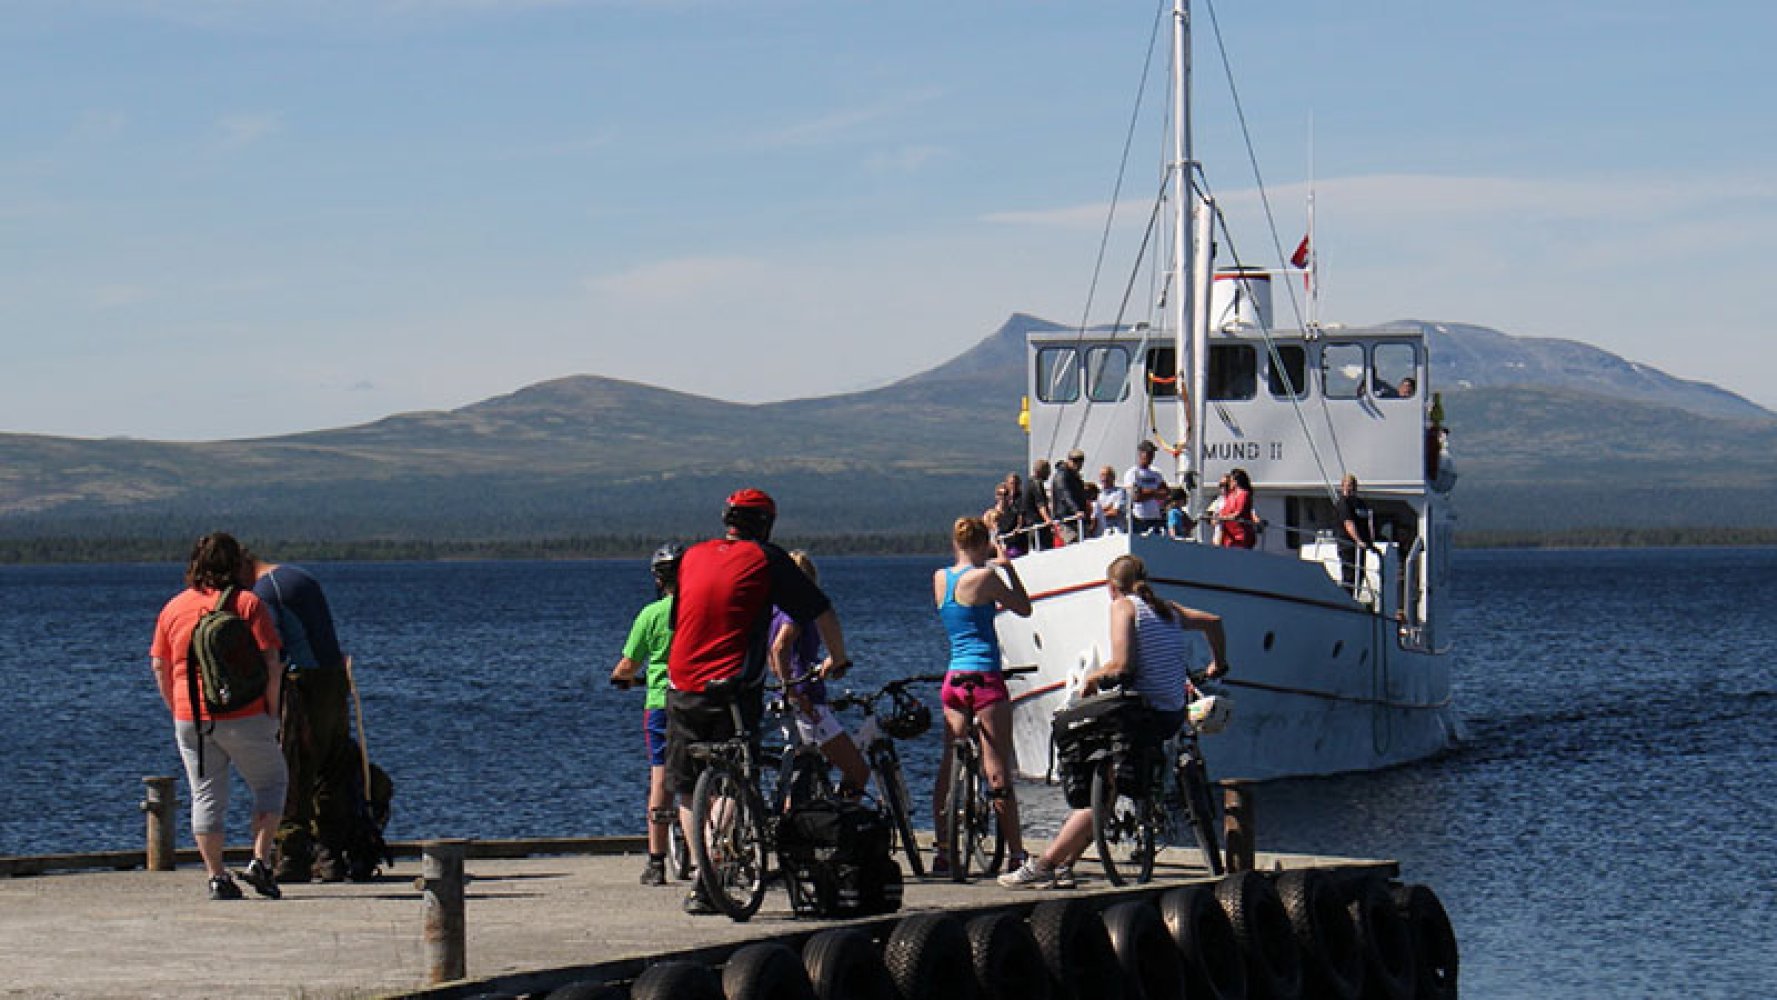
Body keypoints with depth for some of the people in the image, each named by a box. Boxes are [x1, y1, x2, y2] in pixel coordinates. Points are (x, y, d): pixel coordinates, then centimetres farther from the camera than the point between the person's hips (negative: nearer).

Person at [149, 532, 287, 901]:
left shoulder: (173, 608, 7)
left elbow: (159, 666, 7)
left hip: (190, 719, 3)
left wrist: (178, 711, 15)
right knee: (271, 782, 13)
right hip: (244, 716, -3)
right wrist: (272, 711, -1)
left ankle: (216, 877, 5)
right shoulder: (247, 603, -5)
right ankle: (260, 861, 1)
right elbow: (271, 663, -10)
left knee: (206, 796, 9)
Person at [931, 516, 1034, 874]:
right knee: (998, 773, -4)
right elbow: (1025, 608, 1)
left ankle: (944, 854, 10)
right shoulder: (984, 577, -11)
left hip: (952, 679, 6)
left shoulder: (940, 578, 8)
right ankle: (1017, 855, -1)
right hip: (984, 677, -6)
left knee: (948, 770, 9)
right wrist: (1008, 566, 8)